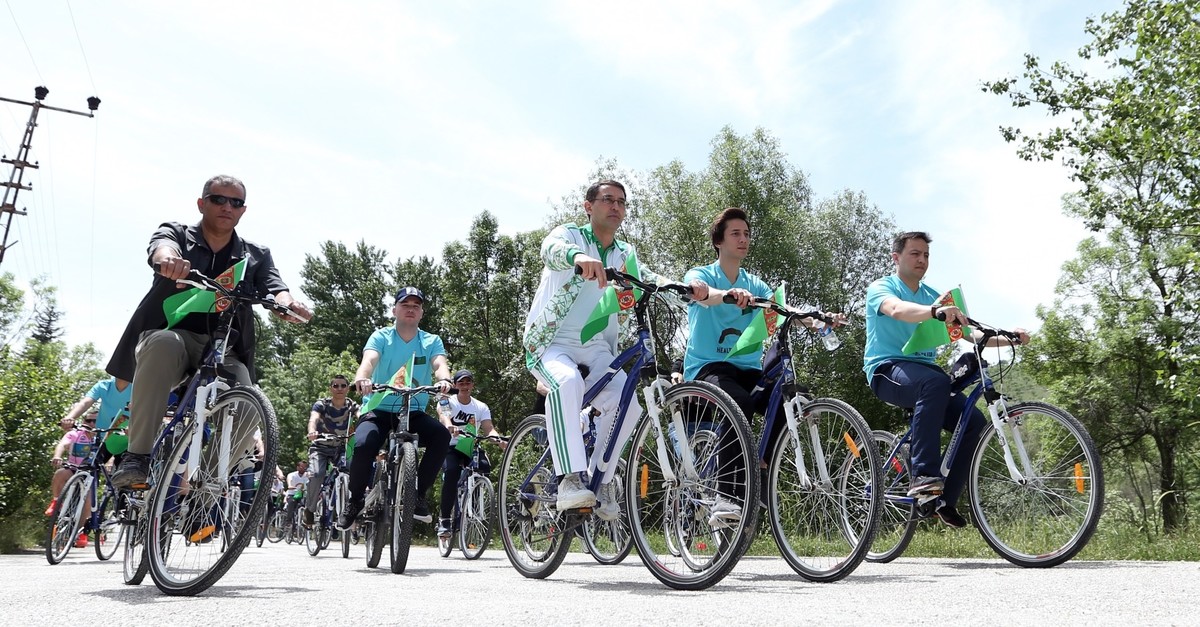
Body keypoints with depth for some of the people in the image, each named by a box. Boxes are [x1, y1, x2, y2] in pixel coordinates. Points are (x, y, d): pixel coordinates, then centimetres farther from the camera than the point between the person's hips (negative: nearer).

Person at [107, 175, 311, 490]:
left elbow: (275, 288, -6)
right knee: (164, 343, -37)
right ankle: (137, 457, -31)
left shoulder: (256, 256, 13)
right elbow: (162, 247, -18)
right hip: (169, 337, -1)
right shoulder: (177, 233, 8)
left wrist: (287, 304, -32)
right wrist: (170, 260, -44)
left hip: (222, 354, 2)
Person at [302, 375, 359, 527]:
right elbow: (314, 418, -33)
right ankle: (309, 510, -6)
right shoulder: (321, 404, -13)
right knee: (317, 475, -27)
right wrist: (312, 432, -57)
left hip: (341, 448, 2)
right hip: (321, 447, -2)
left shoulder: (352, 406, -8)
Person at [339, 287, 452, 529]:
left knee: (441, 435, -27)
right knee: (364, 444, -30)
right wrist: (362, 378, -44)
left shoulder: (432, 341, 4)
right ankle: (355, 501, -2)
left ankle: (419, 495, -9)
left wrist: (444, 380, -41)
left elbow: (440, 364, -16)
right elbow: (369, 360, -20)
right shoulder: (381, 337, 0)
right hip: (379, 409, -1)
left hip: (414, 412, 2)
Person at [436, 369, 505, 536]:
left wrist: (500, 440, -34)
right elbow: (443, 414, -26)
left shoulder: (481, 407, 4)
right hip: (450, 448, -3)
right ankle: (444, 519, -23)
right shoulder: (447, 402, -2)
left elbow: (489, 429, -11)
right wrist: (449, 426, -51)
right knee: (452, 471, -32)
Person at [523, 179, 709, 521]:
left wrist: (688, 288, -21)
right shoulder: (569, 234, -1)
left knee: (628, 402, -21)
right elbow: (551, 249, -25)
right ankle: (570, 480, -36)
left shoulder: (625, 254, 15)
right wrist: (580, 256, -50)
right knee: (568, 382, -37)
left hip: (595, 349, 4)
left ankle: (600, 479, -3)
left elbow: (653, 282, 2)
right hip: (551, 343, -4)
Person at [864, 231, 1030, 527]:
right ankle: (923, 475, -38)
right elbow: (897, 309, -26)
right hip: (888, 370, -6)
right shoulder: (881, 288, -1)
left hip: (924, 371, 6)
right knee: (935, 381, -37)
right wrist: (935, 311, -45)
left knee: (973, 419, -16)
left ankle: (946, 500, -5)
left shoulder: (933, 296, 19)